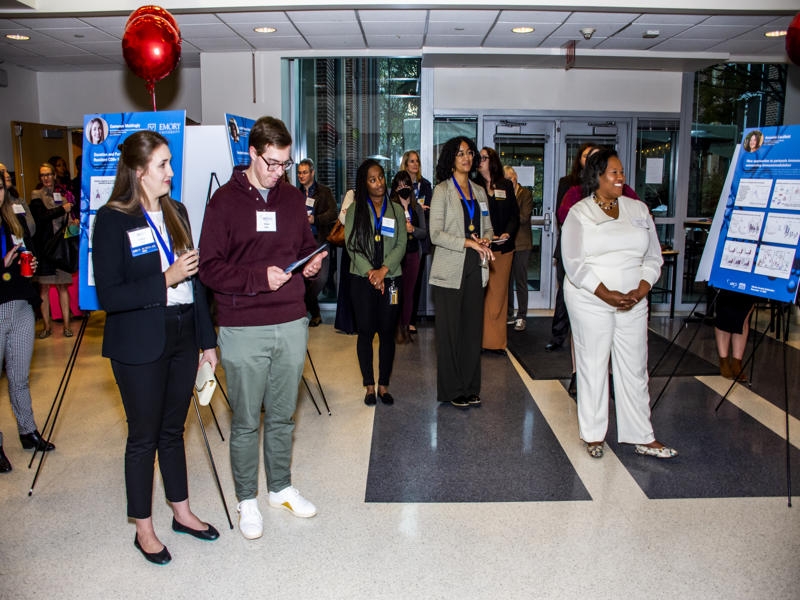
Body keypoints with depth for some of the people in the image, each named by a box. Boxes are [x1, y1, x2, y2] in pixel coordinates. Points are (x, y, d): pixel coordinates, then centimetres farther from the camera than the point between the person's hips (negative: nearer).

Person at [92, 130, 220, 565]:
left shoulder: (176, 211, 8)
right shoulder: (112, 219, -11)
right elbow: (109, 295, -16)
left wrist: (207, 339, 10)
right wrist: (166, 279, -20)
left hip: (182, 337, 5)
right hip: (139, 345, -5)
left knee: (173, 428, 17)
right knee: (143, 435, 7)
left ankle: (182, 512, 32)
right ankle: (143, 529, 23)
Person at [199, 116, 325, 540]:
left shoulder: (293, 198, 10)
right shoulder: (225, 200, -5)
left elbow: (306, 246, 20)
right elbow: (209, 267, -8)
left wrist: (312, 263, -2)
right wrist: (258, 278, -20)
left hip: (291, 322, 4)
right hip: (244, 329, -4)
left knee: (282, 415, 16)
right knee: (246, 420, 7)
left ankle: (281, 488, 34)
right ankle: (247, 500, 25)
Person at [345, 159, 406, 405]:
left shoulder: (396, 209, 8)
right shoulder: (355, 209, 4)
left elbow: (401, 244, 1)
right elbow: (351, 244, -3)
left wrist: (384, 270, -13)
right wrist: (370, 271, -14)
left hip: (390, 280, 1)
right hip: (362, 280, -1)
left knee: (387, 332, 3)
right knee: (365, 331, 1)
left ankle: (384, 385, 14)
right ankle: (369, 386, 12)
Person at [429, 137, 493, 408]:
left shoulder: (479, 192, 15)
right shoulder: (442, 191, -3)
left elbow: (488, 228, 21)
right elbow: (436, 234, -11)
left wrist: (486, 240, -3)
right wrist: (469, 243, -18)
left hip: (475, 268, 5)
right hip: (450, 270, -5)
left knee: (473, 329, 7)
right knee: (450, 331, 1)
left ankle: (470, 388, 18)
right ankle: (452, 390, 11)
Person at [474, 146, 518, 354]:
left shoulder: (506, 186, 9)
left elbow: (514, 215, 8)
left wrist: (507, 233, -9)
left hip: (503, 248, 2)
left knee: (498, 294, 6)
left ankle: (496, 341, 12)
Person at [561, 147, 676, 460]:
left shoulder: (638, 209, 10)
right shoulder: (579, 213, -1)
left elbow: (654, 257, 9)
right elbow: (574, 263, -9)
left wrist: (640, 291, -8)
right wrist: (606, 294, -17)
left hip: (633, 303, 3)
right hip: (590, 301, -3)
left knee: (634, 367, 7)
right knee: (592, 366, 3)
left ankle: (641, 436, 17)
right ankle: (593, 434, 16)